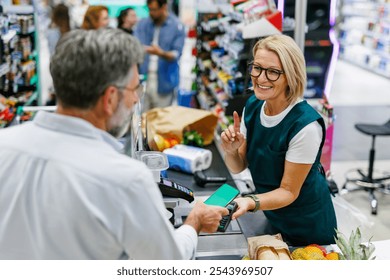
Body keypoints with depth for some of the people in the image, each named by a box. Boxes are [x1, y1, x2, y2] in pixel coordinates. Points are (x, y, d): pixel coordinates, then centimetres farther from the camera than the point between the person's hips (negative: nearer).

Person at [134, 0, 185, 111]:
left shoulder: (177, 27, -2)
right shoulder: (142, 24, 8)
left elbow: (176, 54, -8)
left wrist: (161, 53, -27)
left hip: (164, 83, -2)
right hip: (143, 79, 3)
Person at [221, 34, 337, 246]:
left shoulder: (305, 125, -31)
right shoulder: (253, 105, -10)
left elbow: (289, 191, -22)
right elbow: (238, 167, -3)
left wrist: (251, 202, -39)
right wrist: (230, 151, -24)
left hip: (308, 225, -6)